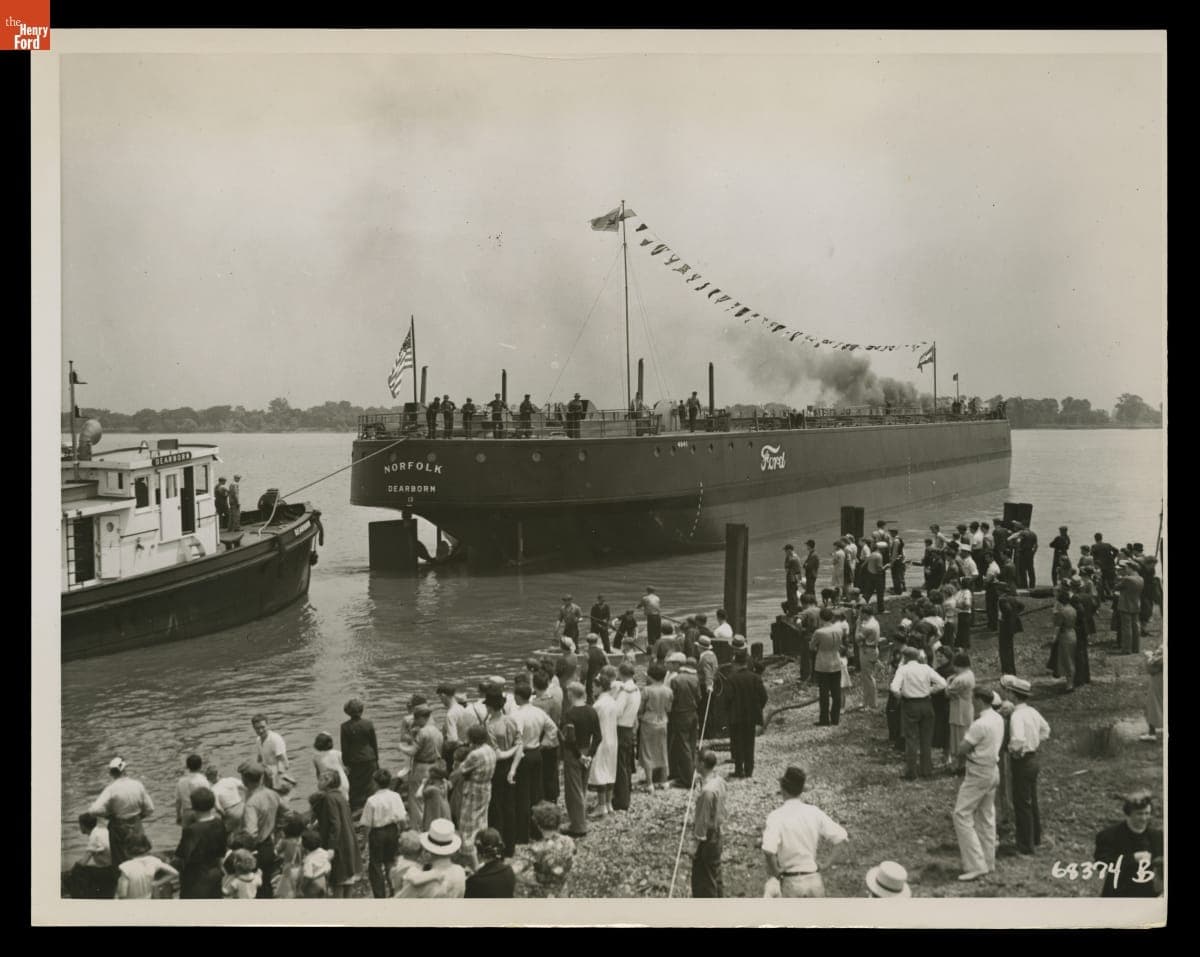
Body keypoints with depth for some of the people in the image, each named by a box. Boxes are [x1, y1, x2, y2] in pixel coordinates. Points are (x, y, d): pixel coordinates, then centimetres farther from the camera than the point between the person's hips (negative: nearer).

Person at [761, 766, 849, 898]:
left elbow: (769, 850, -28)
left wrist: (775, 870, -10)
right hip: (815, 879, 3)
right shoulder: (815, 813, -3)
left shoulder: (776, 817, -14)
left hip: (791, 882, -3)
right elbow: (842, 837, -2)